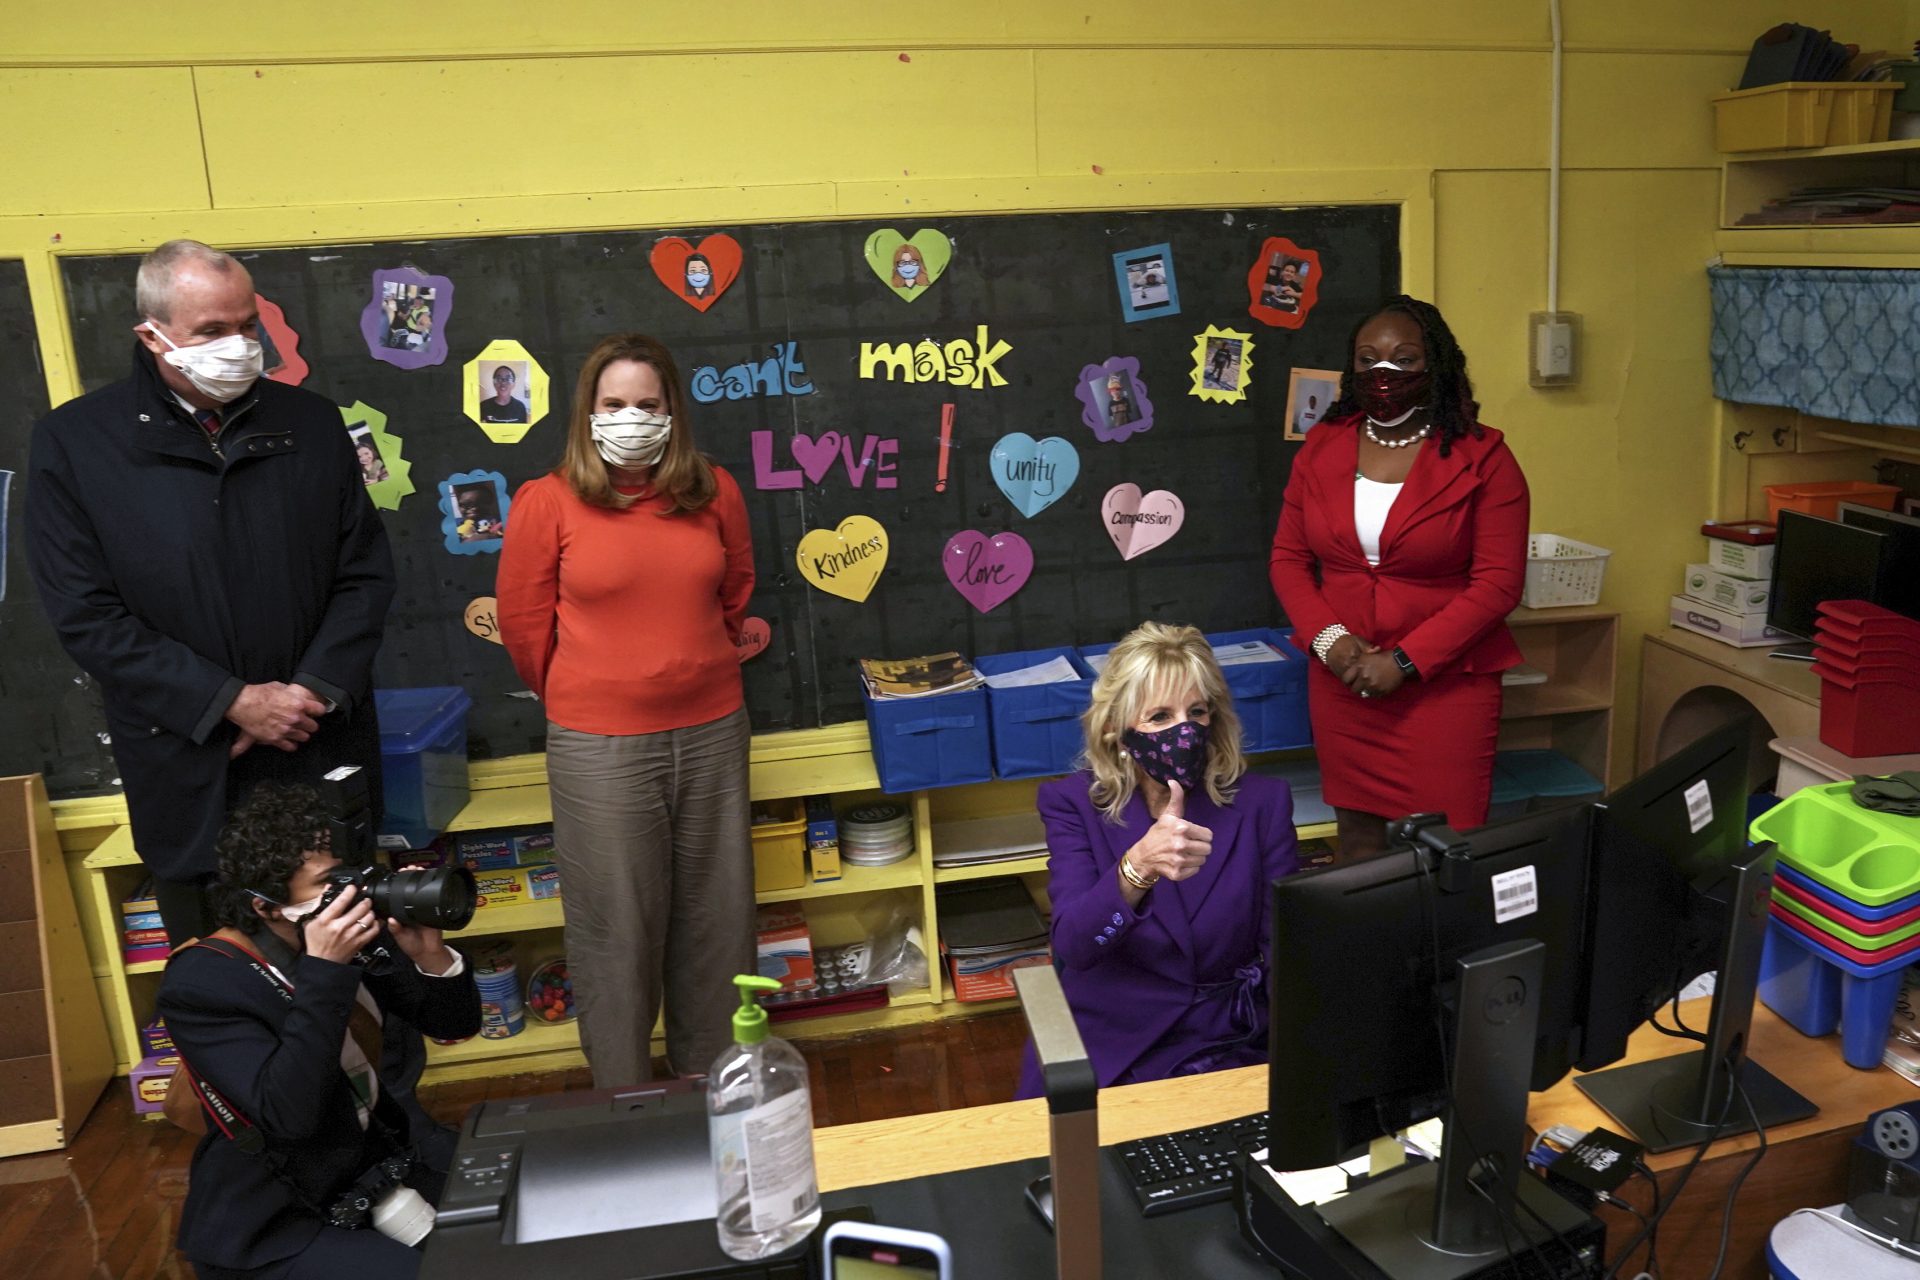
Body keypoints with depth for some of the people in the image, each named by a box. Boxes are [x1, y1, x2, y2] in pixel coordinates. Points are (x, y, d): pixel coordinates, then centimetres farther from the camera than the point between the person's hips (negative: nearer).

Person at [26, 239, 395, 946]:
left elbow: (366, 573, 3)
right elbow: (87, 616, -8)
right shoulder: (74, 442, -4)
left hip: (324, 757, 2)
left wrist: (313, 691, -10)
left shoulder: (311, 422, 3)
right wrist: (231, 701, -14)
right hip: (187, 775, -1)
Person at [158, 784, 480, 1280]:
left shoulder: (360, 931, -5)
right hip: (276, 1221, -6)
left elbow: (454, 1024, 2)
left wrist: (431, 955, -18)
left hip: (390, 1156, 6)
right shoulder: (202, 982, -19)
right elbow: (289, 1116, -29)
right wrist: (324, 972, -33)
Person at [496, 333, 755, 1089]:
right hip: (600, 746, -3)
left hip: (712, 730, 4)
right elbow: (525, 624, 1)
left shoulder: (713, 493, 3)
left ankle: (712, 1069, 32)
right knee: (615, 920, 7)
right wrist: (581, 700, 11)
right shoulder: (547, 502, -6)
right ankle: (624, 1096, 24)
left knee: (716, 908, 13)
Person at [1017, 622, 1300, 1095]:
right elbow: (1073, 945, -19)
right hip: (1104, 1053, 0)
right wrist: (1138, 866, -38)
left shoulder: (1261, 802, -1)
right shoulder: (1073, 804, -4)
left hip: (1230, 1049, 1)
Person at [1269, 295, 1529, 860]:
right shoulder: (1322, 446, 6)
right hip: (1341, 680, 3)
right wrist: (1328, 638, -9)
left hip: (1445, 682, -3)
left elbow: (1498, 583, -10)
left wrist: (1404, 662, -15)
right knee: (1358, 835, 11)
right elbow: (1287, 559, 8)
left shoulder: (1481, 457, -6)